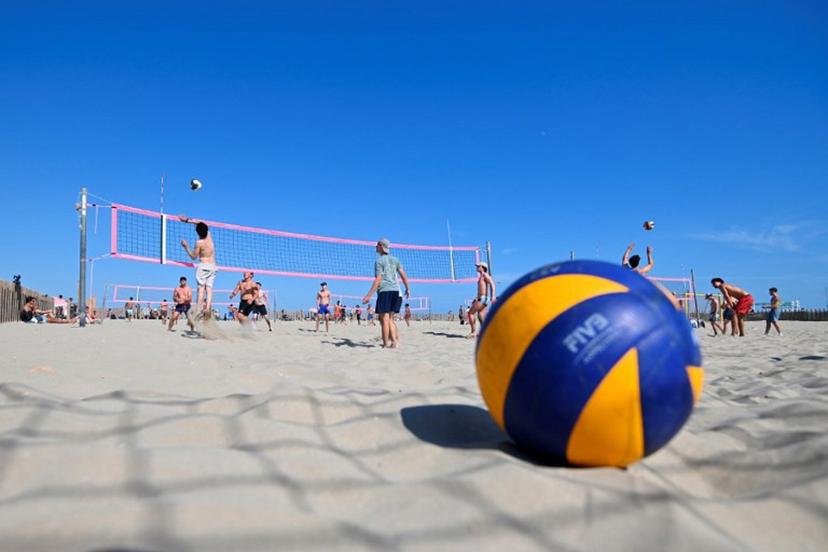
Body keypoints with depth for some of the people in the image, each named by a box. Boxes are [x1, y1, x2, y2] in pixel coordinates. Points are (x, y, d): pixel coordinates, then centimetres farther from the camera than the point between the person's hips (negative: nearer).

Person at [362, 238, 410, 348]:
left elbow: (378, 280, -11)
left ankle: (386, 344, -4)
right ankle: (394, 341, 7)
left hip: (385, 291, -7)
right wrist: (408, 289, 24)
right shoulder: (395, 259, 15)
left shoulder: (379, 261, -3)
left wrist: (369, 295, -13)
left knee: (384, 319, -4)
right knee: (390, 318, 14)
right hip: (396, 290, 7)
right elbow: (403, 275, 12)